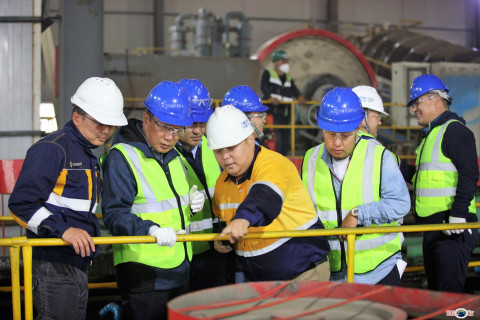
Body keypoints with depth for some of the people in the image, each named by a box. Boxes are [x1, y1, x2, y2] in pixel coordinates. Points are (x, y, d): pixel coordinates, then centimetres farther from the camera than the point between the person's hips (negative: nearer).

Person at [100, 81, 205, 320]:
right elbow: (114, 215, -17)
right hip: (142, 272, -8)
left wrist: (192, 204, 5)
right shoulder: (120, 157, -11)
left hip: (180, 270, 8)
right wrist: (150, 229, -32)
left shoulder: (174, 157, 14)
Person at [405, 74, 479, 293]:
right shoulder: (431, 133, 21)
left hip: (453, 227, -10)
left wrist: (458, 213, -25)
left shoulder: (455, 130, -10)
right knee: (435, 289, 13)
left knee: (449, 291, -11)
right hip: (433, 226, 10)